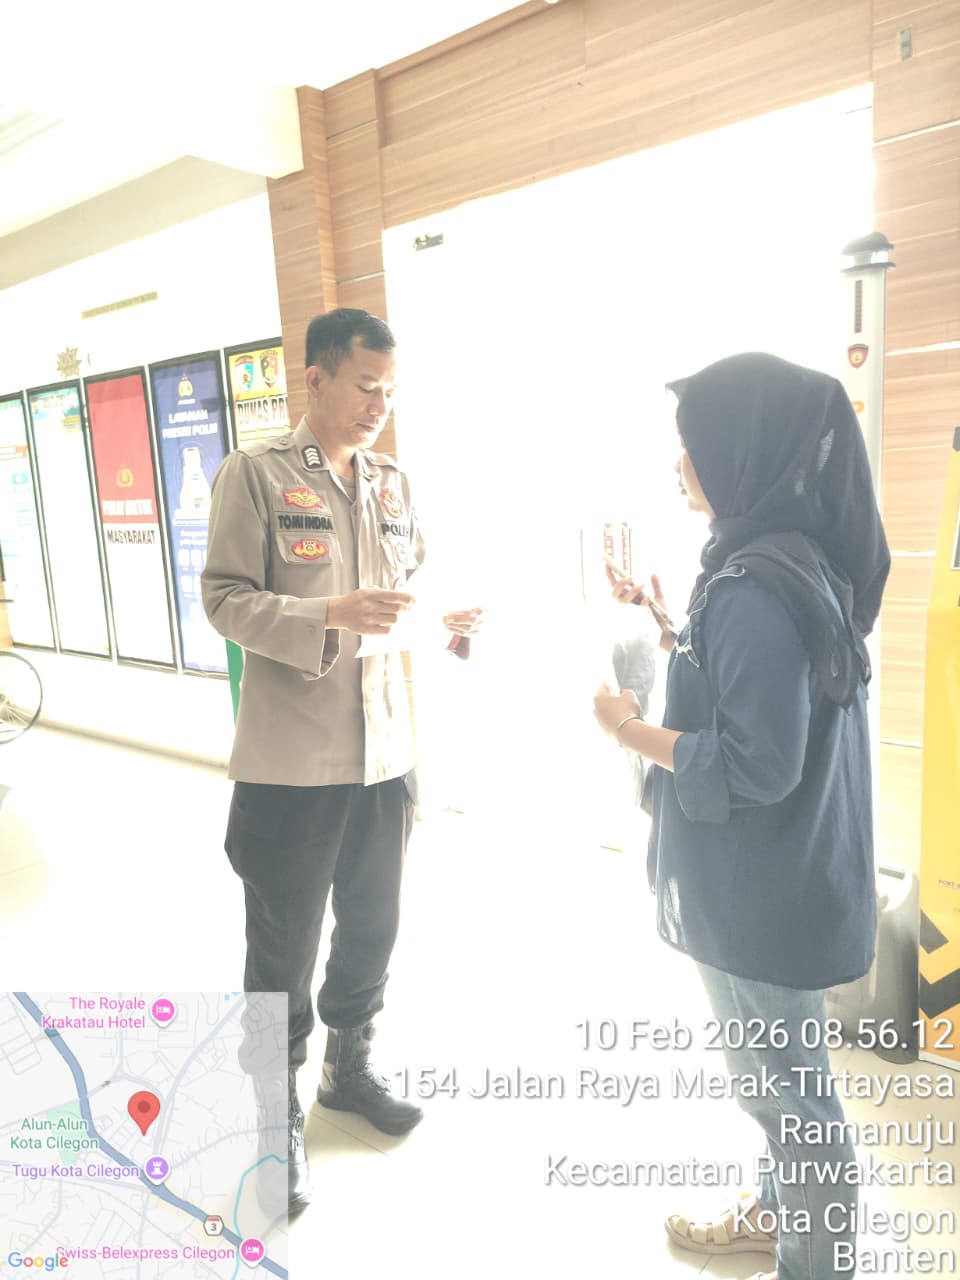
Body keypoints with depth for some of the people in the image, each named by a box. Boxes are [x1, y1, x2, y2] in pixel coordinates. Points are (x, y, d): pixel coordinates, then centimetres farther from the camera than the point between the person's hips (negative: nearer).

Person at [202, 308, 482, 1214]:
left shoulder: (391, 482, 10)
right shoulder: (255, 473, -7)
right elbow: (224, 599, -12)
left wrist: (446, 619, -5)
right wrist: (332, 615, -25)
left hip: (383, 750, 6)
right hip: (290, 762, -5)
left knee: (371, 927, 20)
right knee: (282, 948, 10)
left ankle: (349, 1069, 45)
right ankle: (278, 1117, 33)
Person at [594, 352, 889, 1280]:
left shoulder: (754, 584, -27)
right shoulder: (800, 558, 4)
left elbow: (756, 764, -26)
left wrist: (635, 733, -14)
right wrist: (669, 632, 8)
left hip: (762, 887, -10)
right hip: (782, 874, 10)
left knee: (782, 1082, 12)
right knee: (780, 1072, 27)